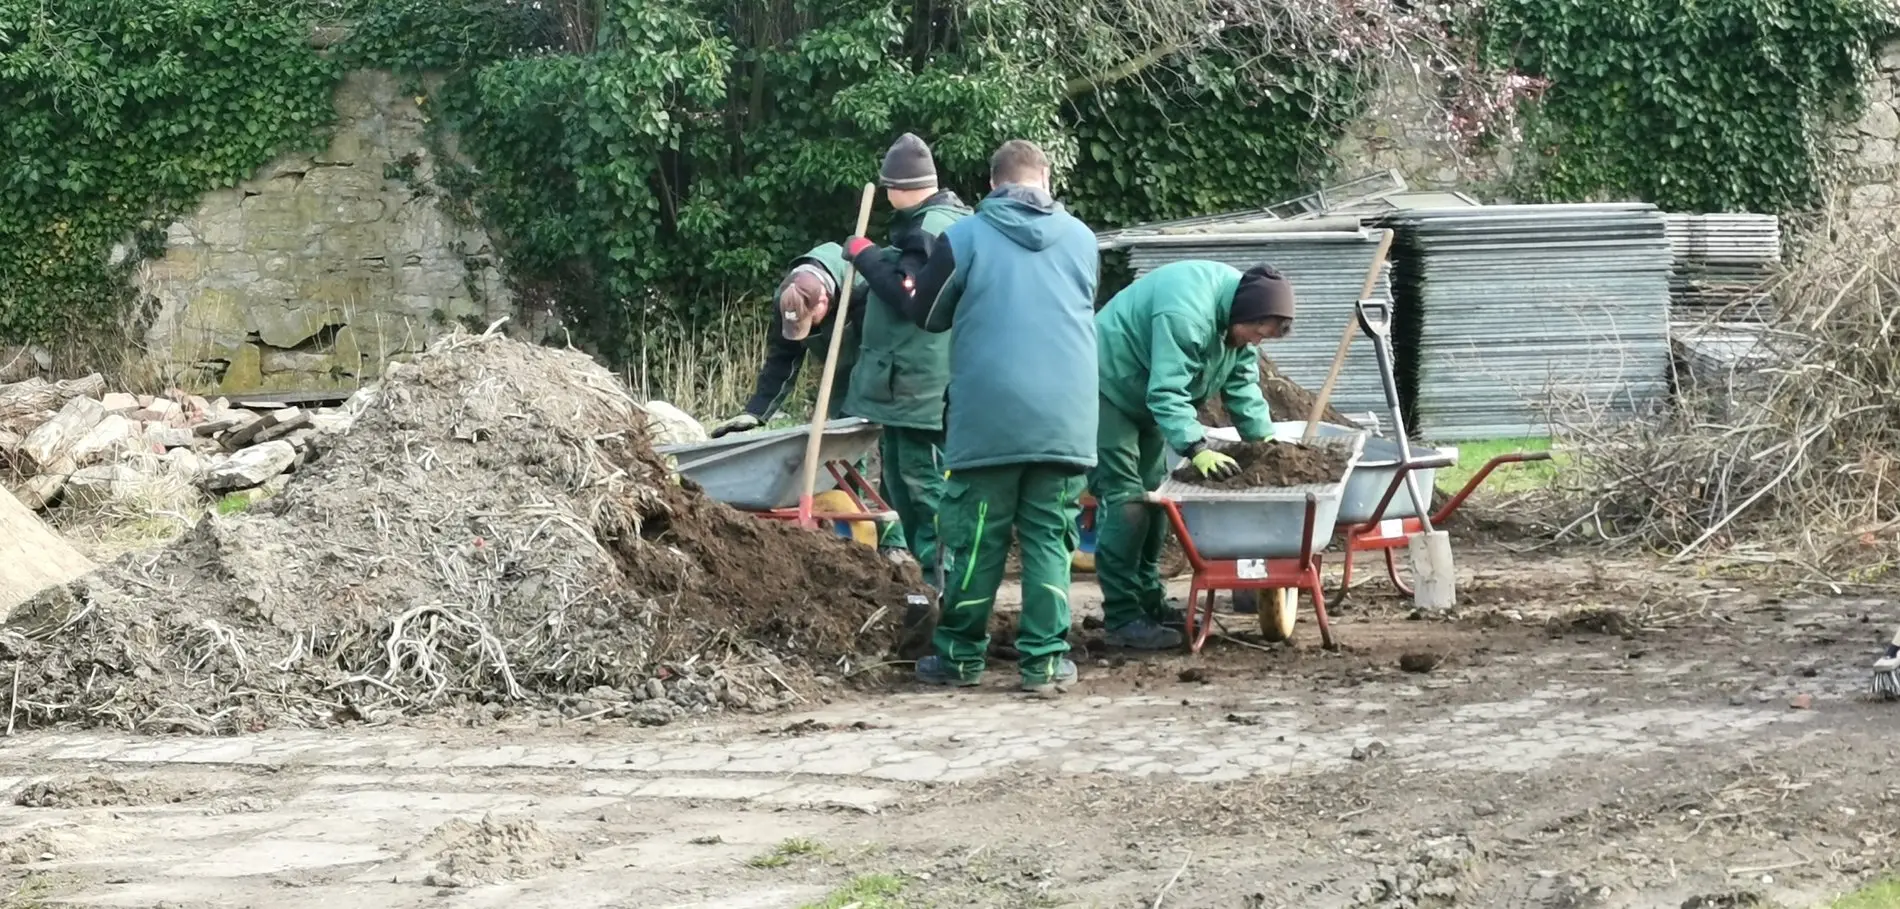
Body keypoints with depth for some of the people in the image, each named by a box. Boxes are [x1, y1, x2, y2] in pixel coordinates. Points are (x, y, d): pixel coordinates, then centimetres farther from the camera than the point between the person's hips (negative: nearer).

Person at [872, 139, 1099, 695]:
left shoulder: (964, 238, -1)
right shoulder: (1081, 238, 8)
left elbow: (925, 315, 9)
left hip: (988, 419, -2)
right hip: (1066, 421, 2)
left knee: (976, 538, 5)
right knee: (1049, 538, 6)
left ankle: (960, 655, 13)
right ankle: (1045, 660, 4)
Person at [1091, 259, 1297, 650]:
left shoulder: (1241, 320, -3)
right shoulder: (1186, 314, -34)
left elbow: (1242, 386, 2)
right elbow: (1168, 394, -38)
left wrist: (1264, 438, -8)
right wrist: (1198, 450, -45)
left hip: (1145, 396, 10)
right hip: (1107, 390, -10)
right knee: (1125, 499, -15)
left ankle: (1150, 600, 21)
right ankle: (1122, 619, -16)